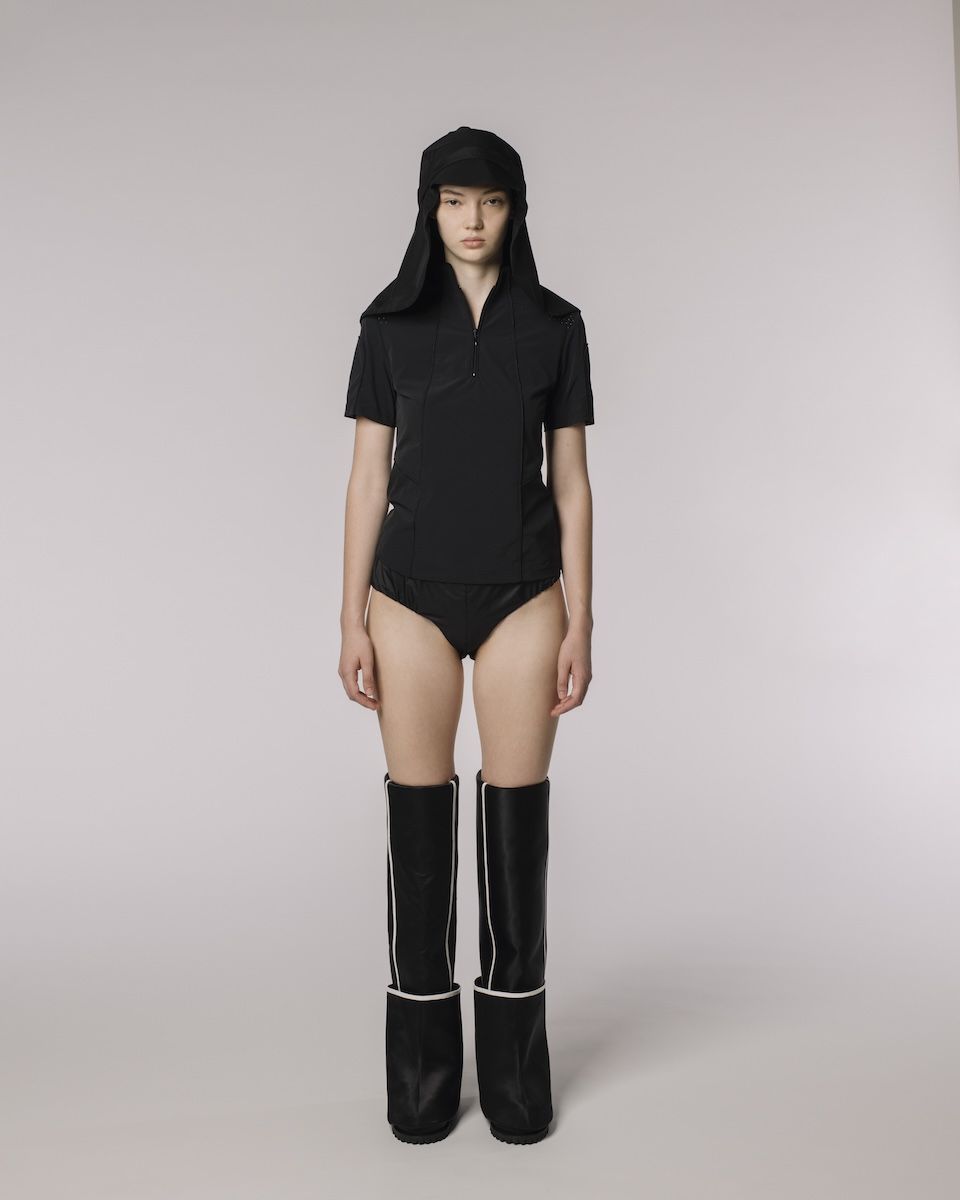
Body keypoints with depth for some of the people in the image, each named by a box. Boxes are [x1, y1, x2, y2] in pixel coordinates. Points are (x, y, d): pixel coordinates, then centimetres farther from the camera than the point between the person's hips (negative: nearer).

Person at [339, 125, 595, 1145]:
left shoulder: (554, 324, 6)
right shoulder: (390, 323, 6)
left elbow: (570, 480, 5)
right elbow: (368, 476, 4)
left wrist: (580, 622, 0)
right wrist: (352, 621, -1)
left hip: (521, 594, 0)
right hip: (414, 592, 0)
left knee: (516, 820, 4)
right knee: (418, 819, 4)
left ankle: (515, 1061, 19)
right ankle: (423, 1062, 19)